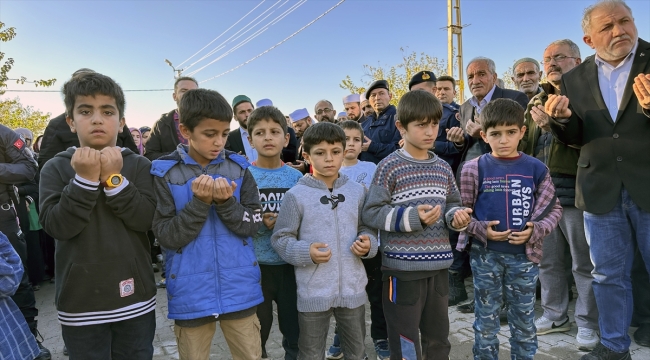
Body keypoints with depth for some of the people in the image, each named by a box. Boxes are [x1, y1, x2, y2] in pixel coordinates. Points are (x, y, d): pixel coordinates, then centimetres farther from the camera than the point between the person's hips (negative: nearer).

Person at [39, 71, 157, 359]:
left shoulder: (139, 165, -1)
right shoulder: (56, 168, -2)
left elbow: (146, 219, -11)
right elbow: (56, 226, -12)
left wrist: (114, 179, -20)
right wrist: (85, 179, -21)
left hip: (134, 299, 1)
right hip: (80, 302, 0)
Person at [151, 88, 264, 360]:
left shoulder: (238, 168, -1)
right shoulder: (164, 173, -7)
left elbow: (253, 224, -4)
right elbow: (166, 237, -11)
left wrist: (226, 203, -20)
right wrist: (200, 202, -22)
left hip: (239, 290, 2)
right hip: (190, 294, -1)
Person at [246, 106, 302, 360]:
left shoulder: (296, 177, 0)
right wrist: (262, 224, -22)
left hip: (290, 265, 2)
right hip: (255, 266, -1)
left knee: (295, 332, 16)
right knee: (256, 334, 17)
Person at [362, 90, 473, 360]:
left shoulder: (443, 168, 8)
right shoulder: (390, 166, -11)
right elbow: (371, 212, -13)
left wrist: (456, 216, -4)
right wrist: (411, 217, -21)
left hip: (438, 265, 6)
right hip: (403, 267, -6)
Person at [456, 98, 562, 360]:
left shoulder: (536, 168, -1)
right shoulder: (474, 169, -4)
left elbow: (553, 208, 5)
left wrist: (535, 231, -11)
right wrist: (481, 230, -16)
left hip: (524, 254, 1)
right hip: (485, 255, -1)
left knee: (524, 321, 16)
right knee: (486, 320, 13)